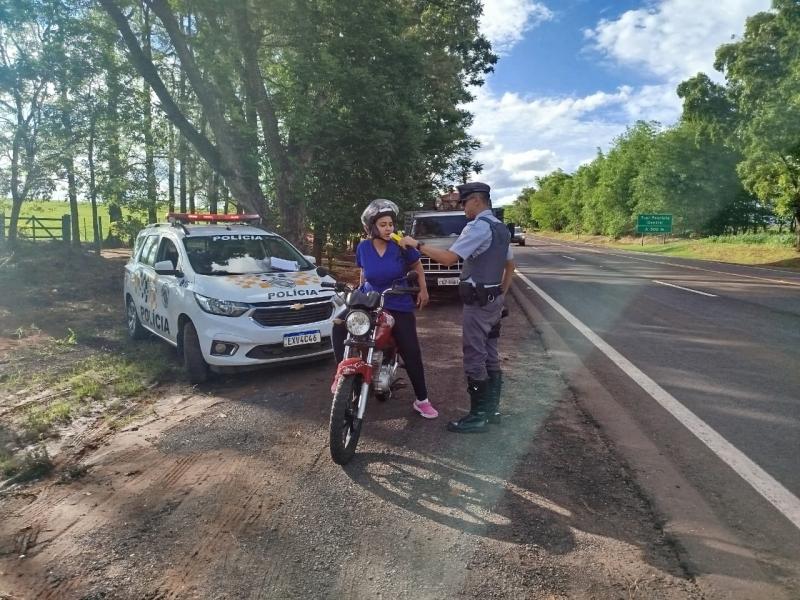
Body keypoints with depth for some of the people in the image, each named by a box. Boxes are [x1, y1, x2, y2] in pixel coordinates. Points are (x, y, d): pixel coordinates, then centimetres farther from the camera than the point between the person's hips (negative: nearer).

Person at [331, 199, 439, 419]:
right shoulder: (363, 247, -3)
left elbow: (417, 266, 6)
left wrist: (423, 290, 1)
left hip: (399, 306, -2)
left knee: (411, 353, -4)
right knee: (339, 327, -20)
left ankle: (422, 400, 10)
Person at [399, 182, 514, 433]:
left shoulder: (478, 226, -16)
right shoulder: (501, 228, 14)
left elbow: (448, 258, -22)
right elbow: (510, 266, 21)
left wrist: (417, 244, -14)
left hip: (478, 301, -10)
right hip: (494, 300, 10)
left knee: (475, 358, -4)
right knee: (490, 356, 14)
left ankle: (478, 415, 2)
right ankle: (491, 409, 22)